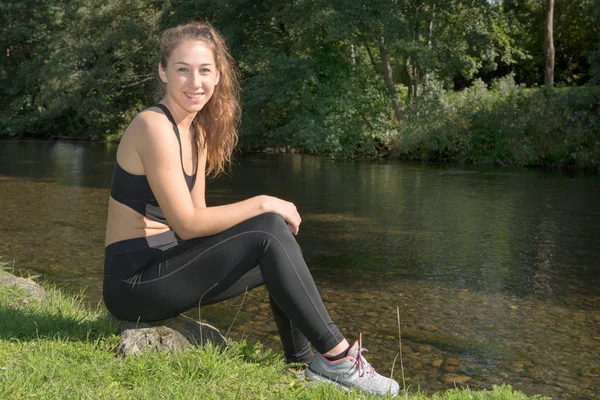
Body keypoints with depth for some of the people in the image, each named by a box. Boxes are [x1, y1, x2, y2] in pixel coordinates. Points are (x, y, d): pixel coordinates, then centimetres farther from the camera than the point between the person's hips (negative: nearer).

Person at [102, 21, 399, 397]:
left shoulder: (197, 131, 9)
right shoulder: (155, 126, -18)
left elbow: (199, 214, 8)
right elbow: (186, 224, -21)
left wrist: (264, 211, -8)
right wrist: (263, 205, -15)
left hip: (163, 267, 9)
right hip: (134, 280, -9)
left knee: (279, 250, 4)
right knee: (270, 231, -19)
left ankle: (306, 365, 10)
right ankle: (338, 356, -12)